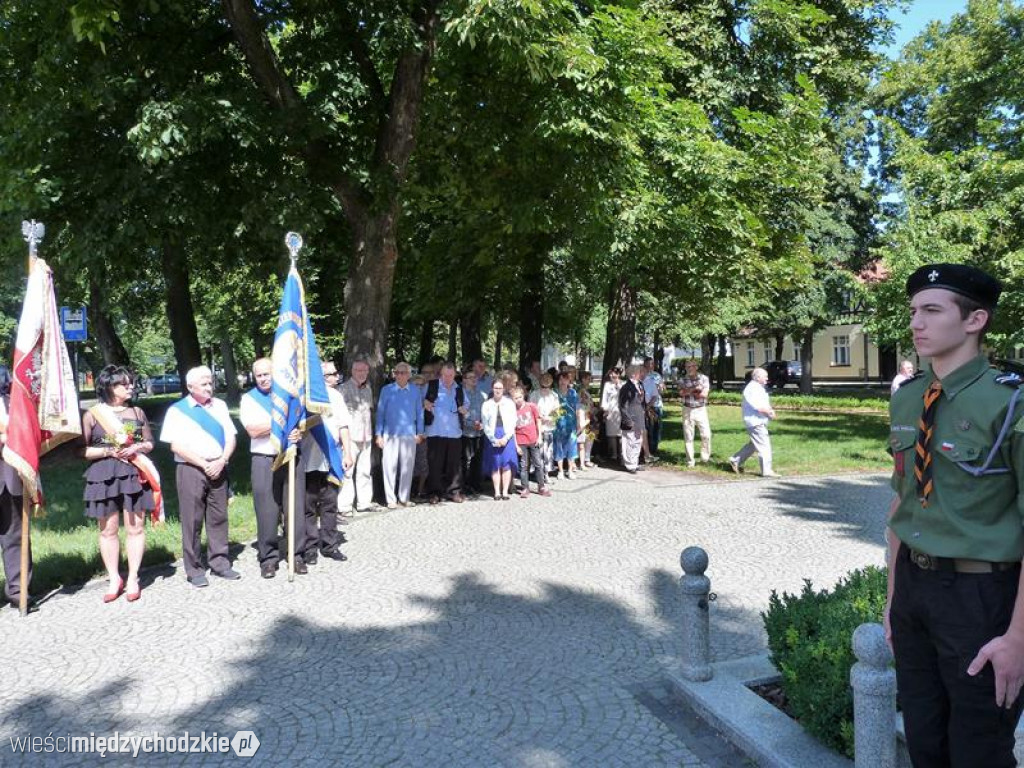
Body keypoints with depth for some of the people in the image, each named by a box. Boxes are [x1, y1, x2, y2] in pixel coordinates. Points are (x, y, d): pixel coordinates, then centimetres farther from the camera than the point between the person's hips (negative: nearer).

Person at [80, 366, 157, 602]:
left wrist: (136, 447, -7)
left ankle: (133, 578, 13)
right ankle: (114, 579, 17)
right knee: (108, 529, 5)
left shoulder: (137, 412, 8)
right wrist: (108, 451, -15)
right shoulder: (92, 414, -1)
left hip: (134, 474, 2)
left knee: (135, 527, 2)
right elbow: (81, 450, -1)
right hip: (104, 476, -2)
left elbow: (149, 443, 14)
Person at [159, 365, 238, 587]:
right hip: (191, 469, -4)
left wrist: (221, 461, -8)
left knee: (219, 518, 7)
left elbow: (230, 437, 8)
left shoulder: (219, 405, 12)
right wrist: (204, 464, -12)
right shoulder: (177, 410, 0)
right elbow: (176, 446, -8)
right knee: (192, 521, 0)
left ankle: (220, 563, 16)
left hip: (218, 468, 4)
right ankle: (194, 570, 8)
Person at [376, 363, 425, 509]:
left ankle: (404, 498, 18)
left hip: (409, 434, 2)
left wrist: (420, 433, 8)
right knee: (390, 467, -1)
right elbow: (380, 412, 3)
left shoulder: (415, 391, 3)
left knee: (408, 467, 6)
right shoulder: (387, 390, -1)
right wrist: (379, 434, 0)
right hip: (390, 434, -2)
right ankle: (391, 499, 7)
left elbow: (419, 412, 10)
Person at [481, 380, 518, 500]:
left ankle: (505, 492, 1)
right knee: (495, 465, -1)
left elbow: (513, 423, 2)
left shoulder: (509, 403, 5)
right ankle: (497, 492, 4)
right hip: (492, 438, 0)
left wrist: (506, 438, -9)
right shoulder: (487, 405, 5)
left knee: (507, 465, -4)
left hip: (507, 437, 0)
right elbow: (485, 425, 2)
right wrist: (494, 439, -8)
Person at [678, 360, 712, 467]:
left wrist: (689, 392, -9)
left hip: (701, 409, 0)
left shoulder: (704, 378, 1)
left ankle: (705, 457, 16)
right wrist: (695, 389, -23)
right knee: (688, 436, 2)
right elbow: (681, 393, -15)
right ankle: (690, 461, 10)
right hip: (687, 410, 0)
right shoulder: (683, 380, 3)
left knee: (706, 434, -3)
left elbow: (704, 394, -11)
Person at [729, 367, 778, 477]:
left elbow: (765, 403, 23)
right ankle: (766, 471, -3)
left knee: (753, 444, 18)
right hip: (755, 422, -11)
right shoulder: (752, 388, -17)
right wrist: (769, 412, -11)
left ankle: (735, 460, 24)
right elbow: (758, 406, -24)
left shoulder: (759, 388, 16)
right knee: (764, 445, -7)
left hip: (759, 421, 11)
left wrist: (770, 410, 4)